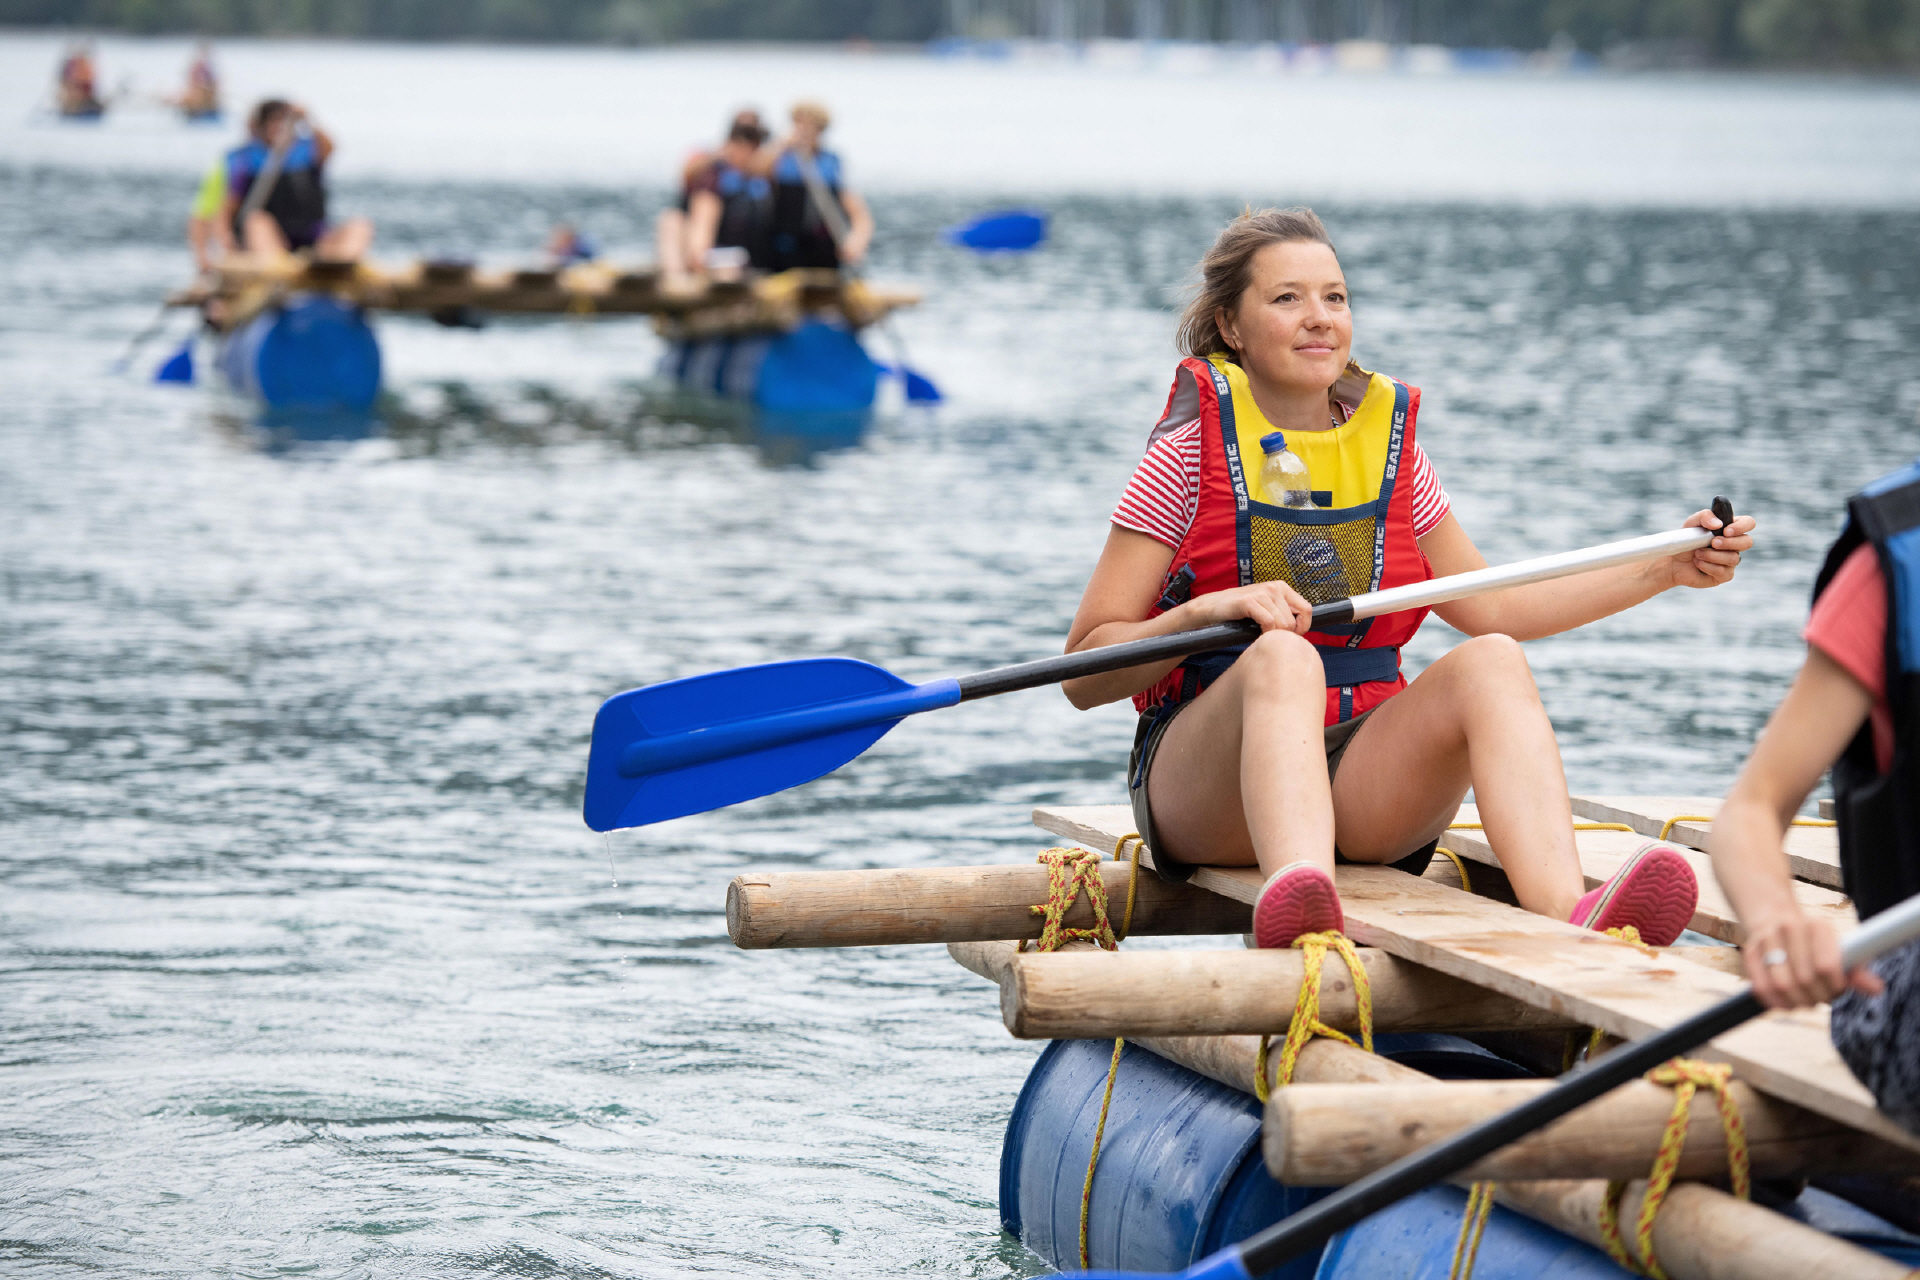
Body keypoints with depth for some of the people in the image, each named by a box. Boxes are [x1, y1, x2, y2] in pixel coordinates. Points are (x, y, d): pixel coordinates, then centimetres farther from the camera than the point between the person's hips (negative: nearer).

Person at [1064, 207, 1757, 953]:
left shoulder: (1387, 444, 14)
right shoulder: (1194, 450, 1)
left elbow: (1491, 607, 23)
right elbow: (1085, 674, -3)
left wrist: (1665, 570, 18)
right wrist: (1209, 611, -20)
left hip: (1362, 780, 4)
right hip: (1204, 776, -4)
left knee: (1490, 661, -23)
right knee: (1282, 657, -34)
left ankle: (1567, 917, -51)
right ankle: (1300, 908, -65)